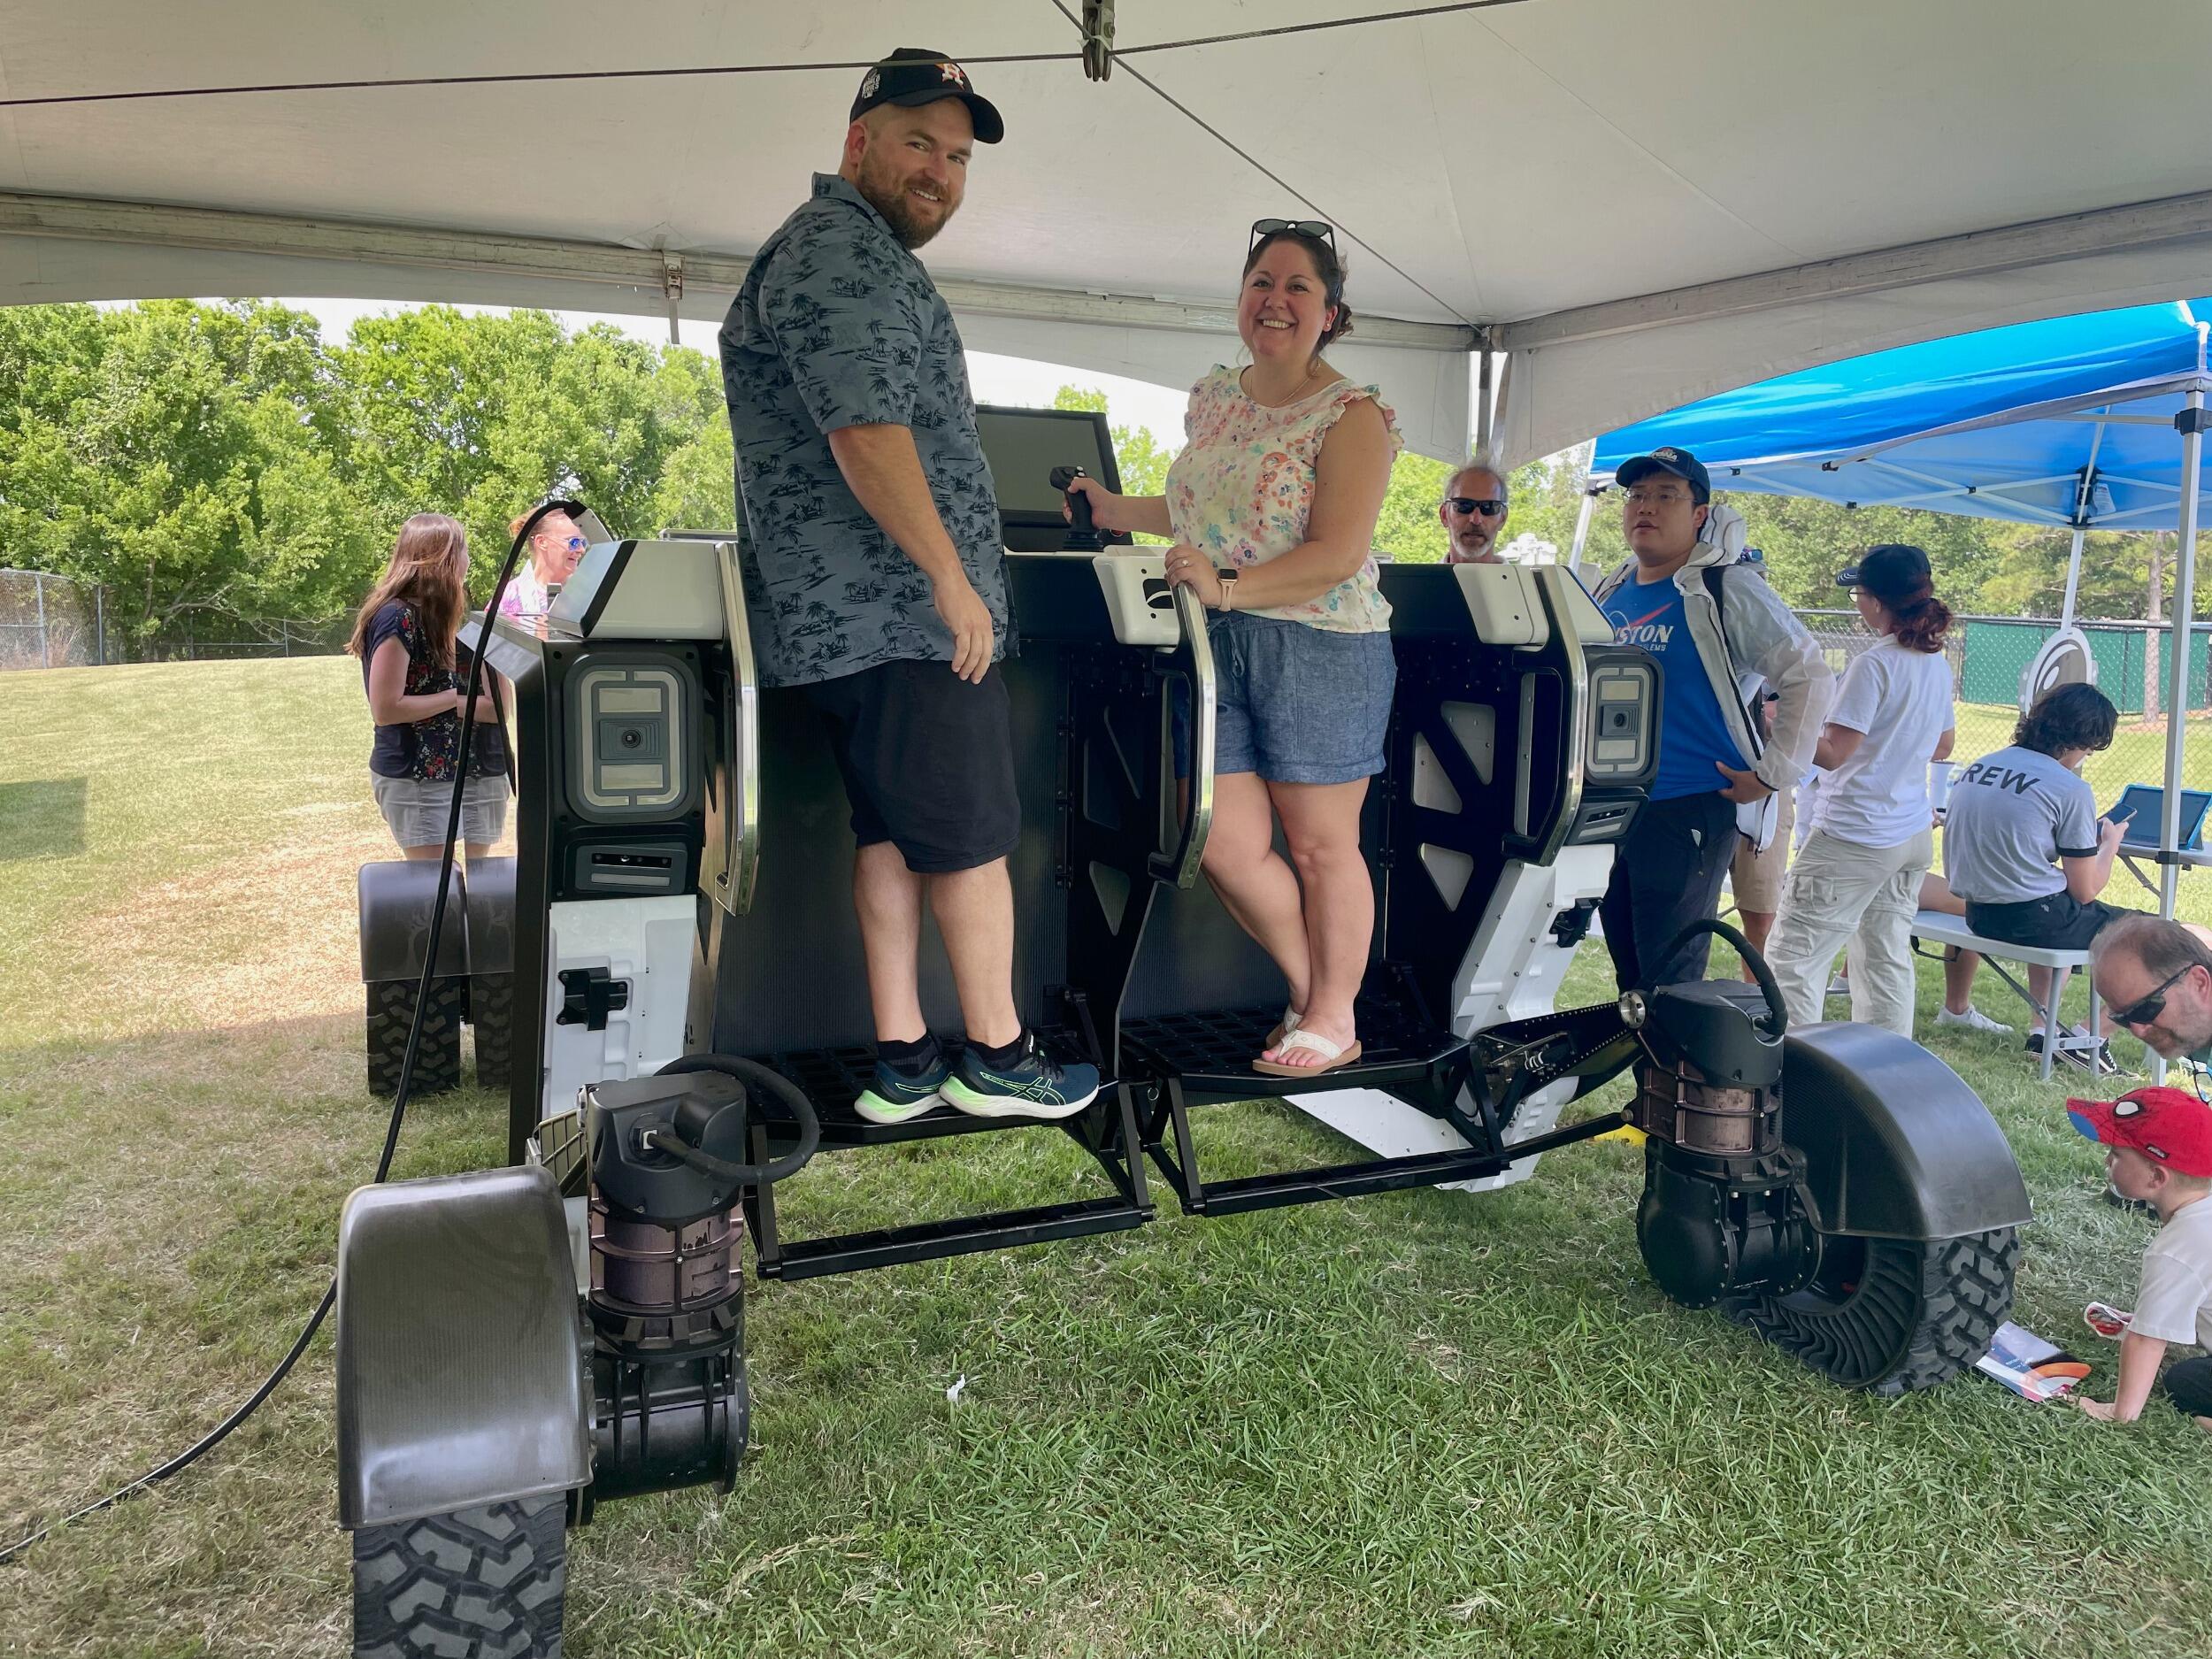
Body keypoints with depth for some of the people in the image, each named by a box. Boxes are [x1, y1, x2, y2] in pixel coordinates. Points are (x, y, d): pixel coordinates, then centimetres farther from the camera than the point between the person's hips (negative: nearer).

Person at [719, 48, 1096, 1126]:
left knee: (892, 834, 11)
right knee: (974, 839, -1)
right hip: (905, 616, -11)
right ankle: (996, 1058, 11)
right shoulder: (842, 247, -11)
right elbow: (866, 431, -23)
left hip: (848, 619, 11)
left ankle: (903, 1064, 16)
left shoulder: (861, 253, 24)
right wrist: (952, 577, -19)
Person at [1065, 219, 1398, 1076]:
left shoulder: (1351, 414, -7)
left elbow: (1338, 554, -18)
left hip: (1321, 650, -6)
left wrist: (1228, 585, -28)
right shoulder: (1214, 397, 14)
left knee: (1319, 845, 3)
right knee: (1225, 845, 2)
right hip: (1220, 651, 6)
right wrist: (1117, 510, 25)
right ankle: (1308, 986, 26)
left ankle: (1333, 1021, 21)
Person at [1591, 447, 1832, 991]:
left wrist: (1772, 775, -10)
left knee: (1668, 980, -1)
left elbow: (1809, 676, -8)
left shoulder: (1725, 592, -7)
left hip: (1688, 814, -6)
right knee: (1628, 972, 15)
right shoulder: (1608, 594, 11)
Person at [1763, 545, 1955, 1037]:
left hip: (1855, 837, -9)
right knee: (1888, 959, 17)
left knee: (1793, 959, -4)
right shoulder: (1938, 664, 8)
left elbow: (1833, 753, -20)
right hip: (1914, 833, 9)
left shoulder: (1873, 666, -17)